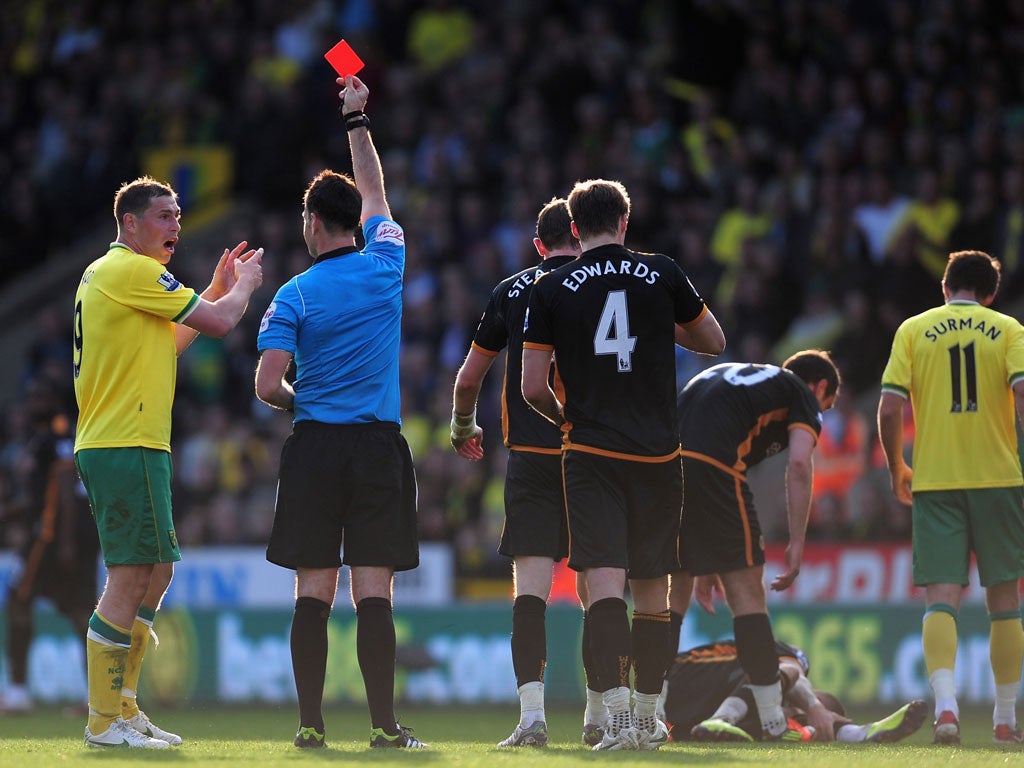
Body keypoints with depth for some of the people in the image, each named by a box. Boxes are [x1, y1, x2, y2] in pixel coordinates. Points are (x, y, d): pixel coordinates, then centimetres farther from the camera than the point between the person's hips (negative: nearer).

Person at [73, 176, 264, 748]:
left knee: (155, 571, 15)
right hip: (127, 445, -11)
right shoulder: (132, 271, -12)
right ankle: (105, 722, -9)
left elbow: (168, 344, 29)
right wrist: (245, 283, 8)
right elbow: (219, 322, -12)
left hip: (111, 445, 11)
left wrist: (219, 288, 24)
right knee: (132, 576, -10)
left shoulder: (110, 273, 20)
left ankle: (123, 707, 19)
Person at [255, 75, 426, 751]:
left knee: (314, 591, 1)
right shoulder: (386, 265, 3)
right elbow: (375, 192, 21)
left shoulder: (294, 296, -2)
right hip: (380, 446, 1)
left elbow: (268, 386, -8)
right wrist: (357, 120, 32)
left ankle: (311, 723, -2)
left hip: (315, 445, -1)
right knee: (374, 591, -2)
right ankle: (384, 725, -8)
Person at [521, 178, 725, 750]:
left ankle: (619, 716, -22)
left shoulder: (552, 289, 0)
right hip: (657, 452, 2)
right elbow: (714, 342, 16)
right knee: (653, 587, 12)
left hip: (590, 451, -2)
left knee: (604, 579, -8)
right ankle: (648, 718, 19)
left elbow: (533, 387, 0)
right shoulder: (662, 274, 3)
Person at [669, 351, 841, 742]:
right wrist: (796, 544, 0)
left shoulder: (727, 373, 36)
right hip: (710, 466, -6)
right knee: (746, 590, 3)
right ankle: (775, 723, 6)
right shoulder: (803, 395, 16)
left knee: (675, 590, 17)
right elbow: (799, 464, -2)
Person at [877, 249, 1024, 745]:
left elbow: (889, 409, -2)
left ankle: (945, 705, -24)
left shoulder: (914, 330, 6)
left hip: (934, 481, 0)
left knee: (941, 598, -4)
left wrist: (896, 468, 12)